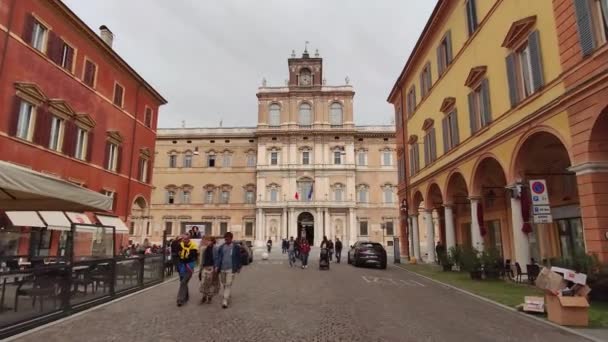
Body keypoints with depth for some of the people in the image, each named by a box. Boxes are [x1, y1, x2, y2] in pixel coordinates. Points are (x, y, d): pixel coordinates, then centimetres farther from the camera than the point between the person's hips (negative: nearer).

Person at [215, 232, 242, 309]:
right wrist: (217, 266, -5)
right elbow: (219, 257, 6)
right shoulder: (221, 247, 6)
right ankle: (226, 297, 32)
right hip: (222, 269, 4)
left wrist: (238, 267, 5)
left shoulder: (236, 247, -1)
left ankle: (225, 301, -7)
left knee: (228, 285, -8)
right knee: (223, 284, 13)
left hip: (231, 269, -3)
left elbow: (238, 258, 4)